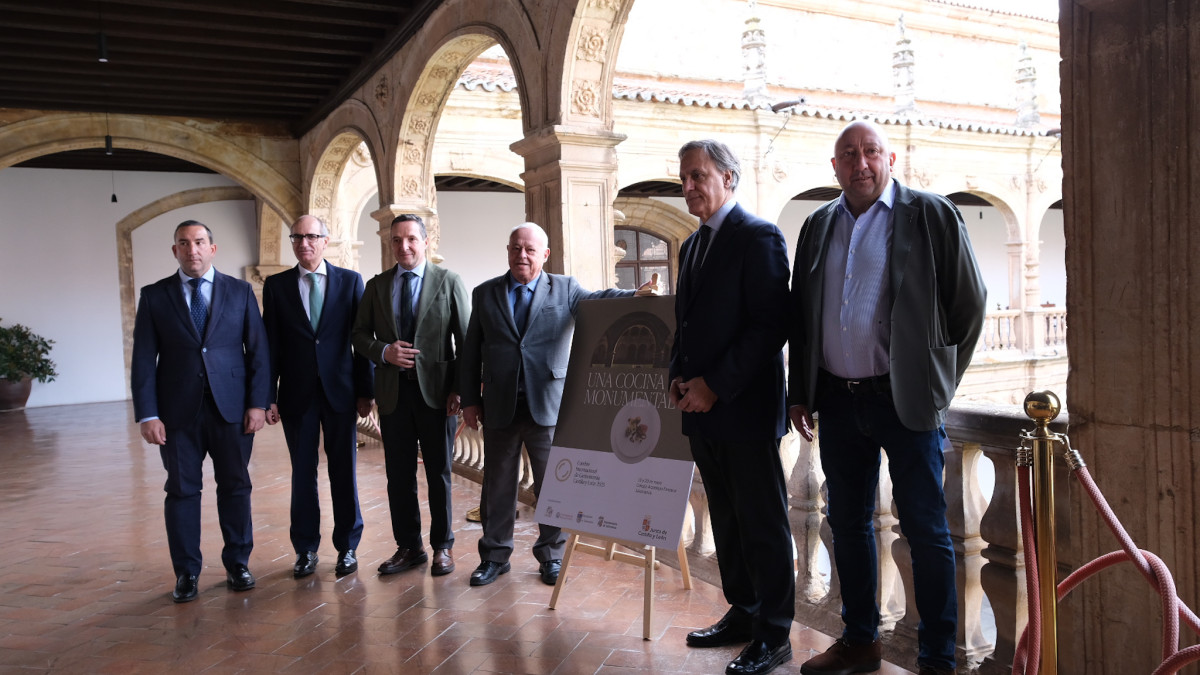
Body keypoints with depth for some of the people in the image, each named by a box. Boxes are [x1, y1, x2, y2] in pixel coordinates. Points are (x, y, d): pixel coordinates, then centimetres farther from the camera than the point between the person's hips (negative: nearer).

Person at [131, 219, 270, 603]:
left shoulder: (240, 292, 6)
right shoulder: (154, 296, 5)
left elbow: (258, 351, 3)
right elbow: (143, 360, 1)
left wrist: (258, 403, -4)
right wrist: (147, 414, -7)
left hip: (231, 408, 0)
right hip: (178, 411, 0)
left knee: (235, 486, 7)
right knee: (182, 489, 6)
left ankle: (237, 564, 21)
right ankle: (186, 573, 18)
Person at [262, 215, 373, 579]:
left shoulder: (350, 280, 3)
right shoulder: (276, 285, 5)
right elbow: (271, 344, 3)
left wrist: (365, 390, -2)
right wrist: (269, 397, -2)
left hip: (340, 390, -1)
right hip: (297, 393, 1)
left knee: (344, 471, 6)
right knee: (303, 473, 8)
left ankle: (347, 547, 19)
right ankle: (306, 549, 21)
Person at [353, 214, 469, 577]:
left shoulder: (448, 281, 0)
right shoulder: (377, 285, 9)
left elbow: (465, 339, -2)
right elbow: (360, 334, 10)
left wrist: (459, 390, -9)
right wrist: (383, 351, -12)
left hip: (436, 391, -3)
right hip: (393, 392, 3)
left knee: (439, 473, 7)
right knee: (399, 475, 9)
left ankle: (442, 547, 21)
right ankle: (408, 547, 23)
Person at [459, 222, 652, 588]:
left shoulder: (565, 288, 4)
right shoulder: (485, 293, 9)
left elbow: (598, 299, -14)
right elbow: (472, 351, 9)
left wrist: (636, 295, -34)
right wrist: (470, 399, 4)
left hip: (548, 406, -1)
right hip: (499, 407, 2)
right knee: (497, 485, 11)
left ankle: (551, 556, 22)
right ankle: (495, 556, 26)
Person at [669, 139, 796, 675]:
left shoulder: (758, 236, -9)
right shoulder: (692, 245, 17)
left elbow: (770, 325, -16)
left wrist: (716, 385, -18)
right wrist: (679, 376, 5)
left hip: (745, 408, -8)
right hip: (702, 409, 8)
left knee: (763, 524, 2)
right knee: (726, 519, 16)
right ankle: (742, 615, 29)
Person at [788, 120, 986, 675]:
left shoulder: (931, 216, -2)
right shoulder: (818, 226, 11)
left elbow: (969, 305, 1)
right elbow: (800, 317, 14)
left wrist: (936, 381, 3)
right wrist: (800, 393, 11)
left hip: (905, 399, -4)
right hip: (837, 401, 5)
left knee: (926, 530, 2)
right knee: (848, 524, 14)